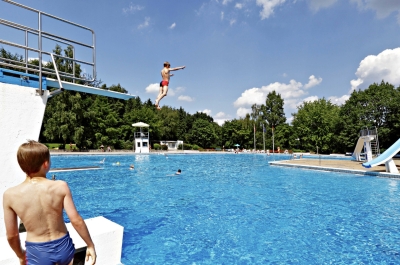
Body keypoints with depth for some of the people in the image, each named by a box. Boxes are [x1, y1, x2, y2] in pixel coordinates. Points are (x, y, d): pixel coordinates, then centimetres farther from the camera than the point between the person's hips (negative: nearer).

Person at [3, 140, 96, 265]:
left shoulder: (10, 195, -15)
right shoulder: (60, 186, -19)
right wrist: (90, 245, -5)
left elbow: (11, 235, -5)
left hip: (37, 253, 0)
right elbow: (76, 221, -18)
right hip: (63, 247, 0)